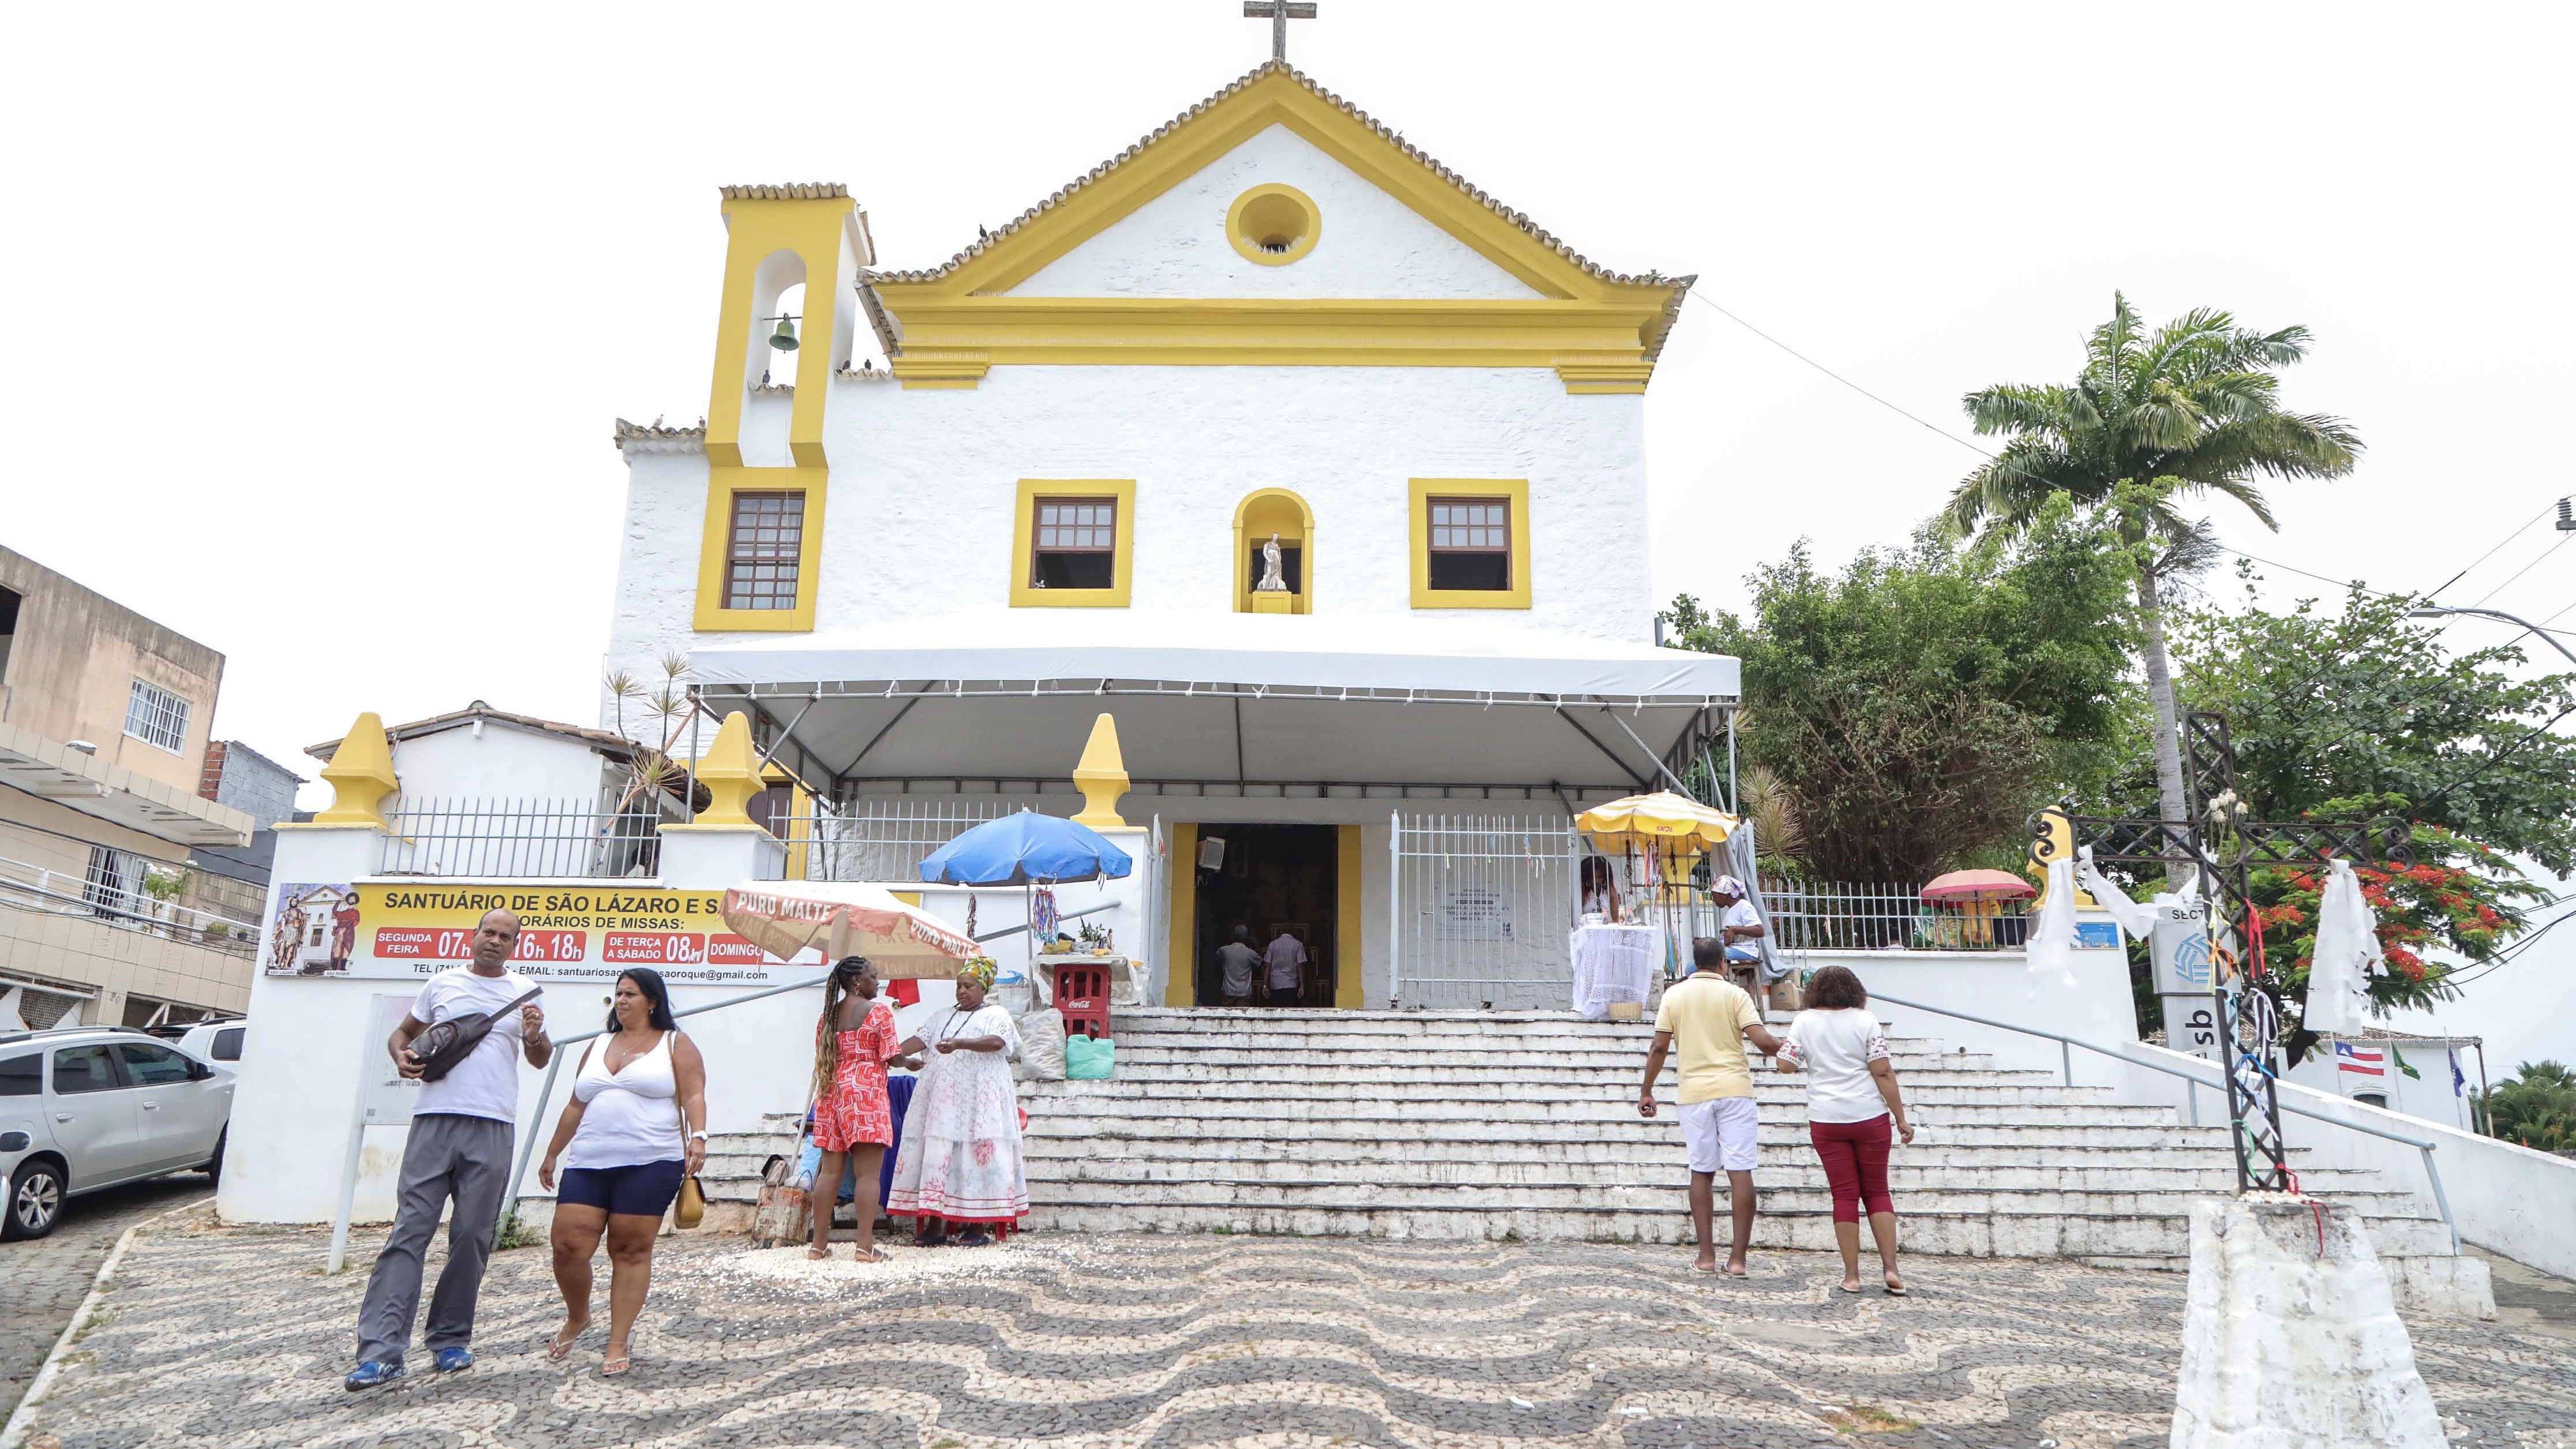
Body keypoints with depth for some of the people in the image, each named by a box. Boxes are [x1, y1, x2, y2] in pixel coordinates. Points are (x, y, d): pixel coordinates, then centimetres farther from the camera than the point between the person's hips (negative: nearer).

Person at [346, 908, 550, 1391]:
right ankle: (381, 1352, -6)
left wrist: (535, 1036, -8)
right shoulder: (442, 984, 11)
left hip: (492, 1127, 0)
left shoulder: (525, 992, 10)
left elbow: (540, 1061, 15)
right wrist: (401, 1055, -1)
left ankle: (451, 1339, 17)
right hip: (434, 1120, 0)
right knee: (409, 1231, -6)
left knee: (472, 1237, 4)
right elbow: (403, 1032, 21)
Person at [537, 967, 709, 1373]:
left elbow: (694, 1097, -5)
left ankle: (617, 1346, 7)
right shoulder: (598, 1046, 20)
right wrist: (552, 1154, 23)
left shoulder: (676, 1046, 5)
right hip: (588, 1163, 5)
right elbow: (576, 1107, 24)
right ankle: (577, 1317, 24)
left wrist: (698, 1136, -20)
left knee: (631, 1251, -2)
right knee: (568, 1246, -4)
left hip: (649, 1164, -4)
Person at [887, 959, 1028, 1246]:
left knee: (975, 1153, -8)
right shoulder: (944, 1017, 23)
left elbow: (996, 1042, -15)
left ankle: (977, 1225, -3)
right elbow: (919, 1039, 12)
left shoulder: (996, 1015, 4)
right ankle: (934, 1224, 3)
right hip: (940, 1099, 5)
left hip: (976, 1099, -5)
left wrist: (959, 1044, -29)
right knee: (936, 1154, -1)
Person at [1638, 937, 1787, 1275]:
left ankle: (1707, 1255, 10)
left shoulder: (1674, 995, 5)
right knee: (1740, 1172, 1)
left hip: (1694, 1093, 2)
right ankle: (1738, 1257, 0)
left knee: (1702, 1173, 9)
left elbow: (1659, 1048, 1)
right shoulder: (1735, 994, 0)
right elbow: (1763, 1040, -10)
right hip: (1734, 1089, -2)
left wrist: (1646, 1091, 9)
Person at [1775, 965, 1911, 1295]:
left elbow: (1786, 1065, -3)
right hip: (1870, 1117, 0)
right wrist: (1901, 1119, -2)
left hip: (1826, 1121, 0)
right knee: (1877, 1191, 12)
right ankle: (1890, 1268, 4)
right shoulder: (1866, 1021, -3)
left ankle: (1852, 1275, 7)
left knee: (1845, 1195, 6)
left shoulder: (1805, 1021, 0)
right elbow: (1883, 1073, -7)